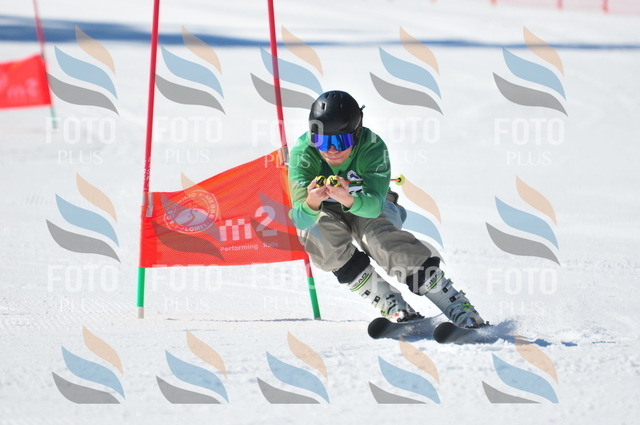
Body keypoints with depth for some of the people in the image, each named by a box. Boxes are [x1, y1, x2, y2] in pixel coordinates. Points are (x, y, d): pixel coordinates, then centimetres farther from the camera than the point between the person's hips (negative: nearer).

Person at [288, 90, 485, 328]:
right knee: (321, 227, -32)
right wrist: (311, 203, -60)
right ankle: (389, 304, -26)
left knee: (377, 234, -32)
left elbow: (375, 204, -40)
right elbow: (300, 219, -37)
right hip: (321, 216, 1)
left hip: (370, 209, -1)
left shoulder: (373, 148, -29)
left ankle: (455, 304, -28)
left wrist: (349, 200, -61)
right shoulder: (302, 154, -29)